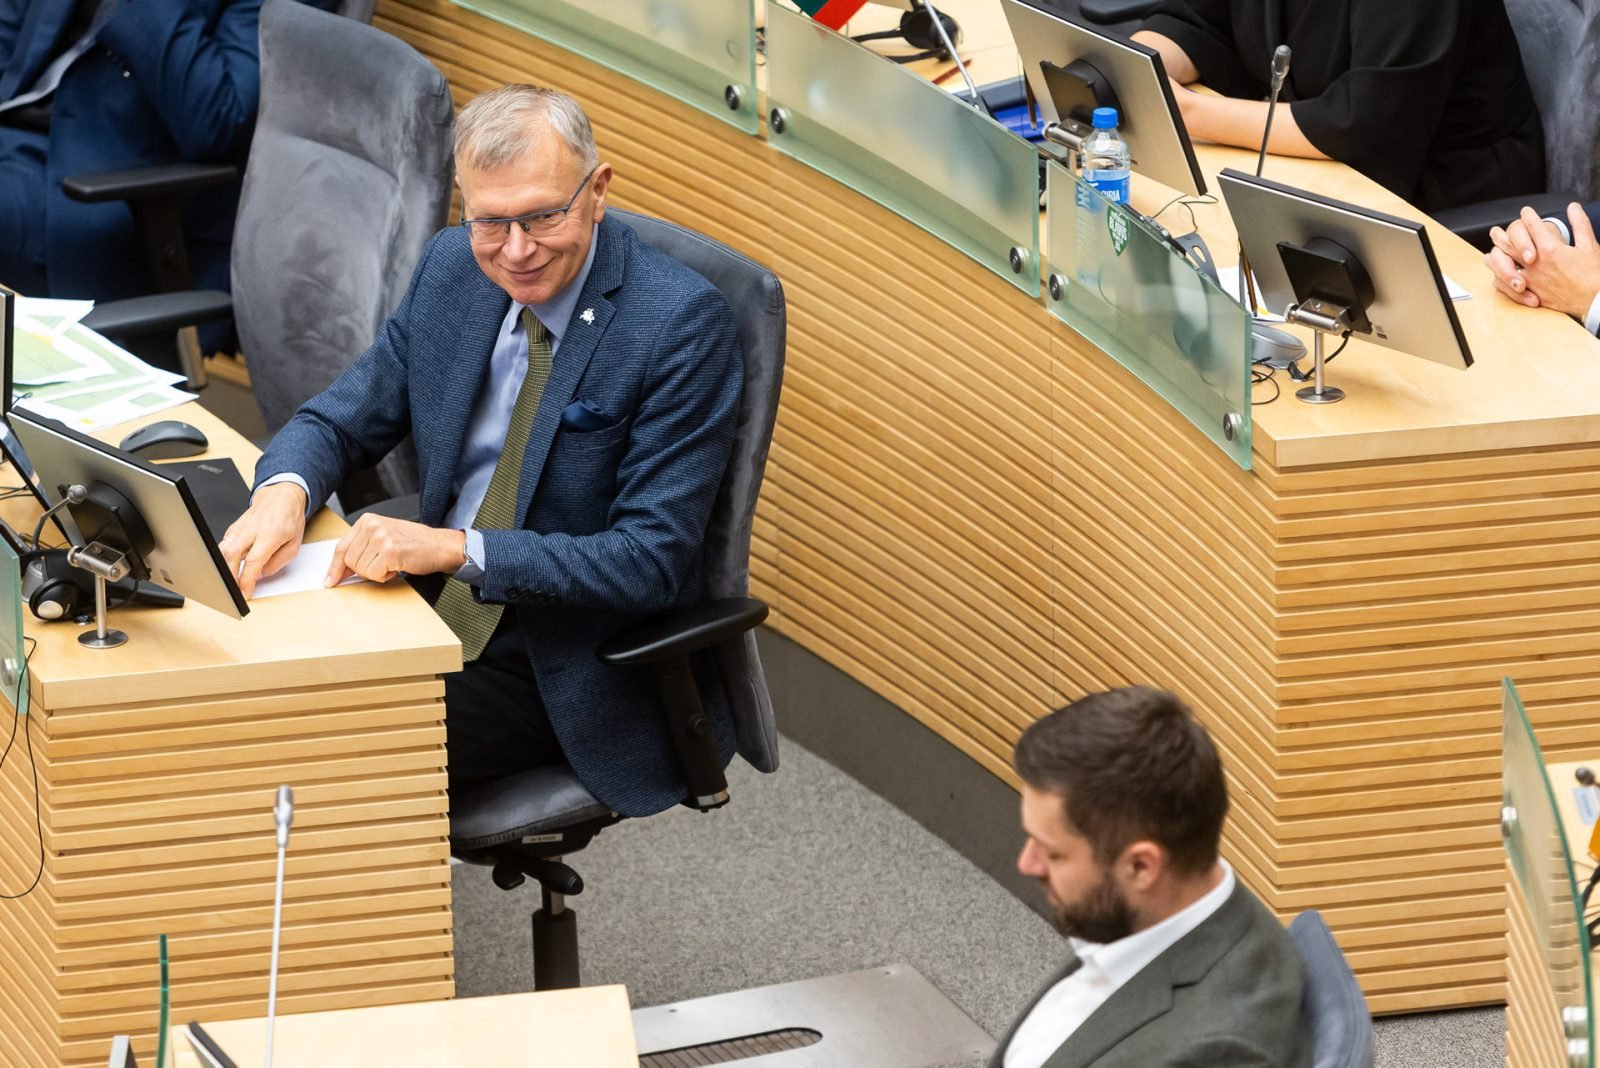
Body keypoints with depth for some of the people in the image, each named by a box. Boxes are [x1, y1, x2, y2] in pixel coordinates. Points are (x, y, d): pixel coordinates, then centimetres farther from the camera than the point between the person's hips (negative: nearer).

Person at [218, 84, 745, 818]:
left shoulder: (681, 323, -17)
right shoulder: (452, 270, 2)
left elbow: (652, 561, -21)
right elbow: (339, 420, 10)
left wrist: (457, 549, -31)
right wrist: (285, 492, -15)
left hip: (571, 675, -6)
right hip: (438, 617, 6)